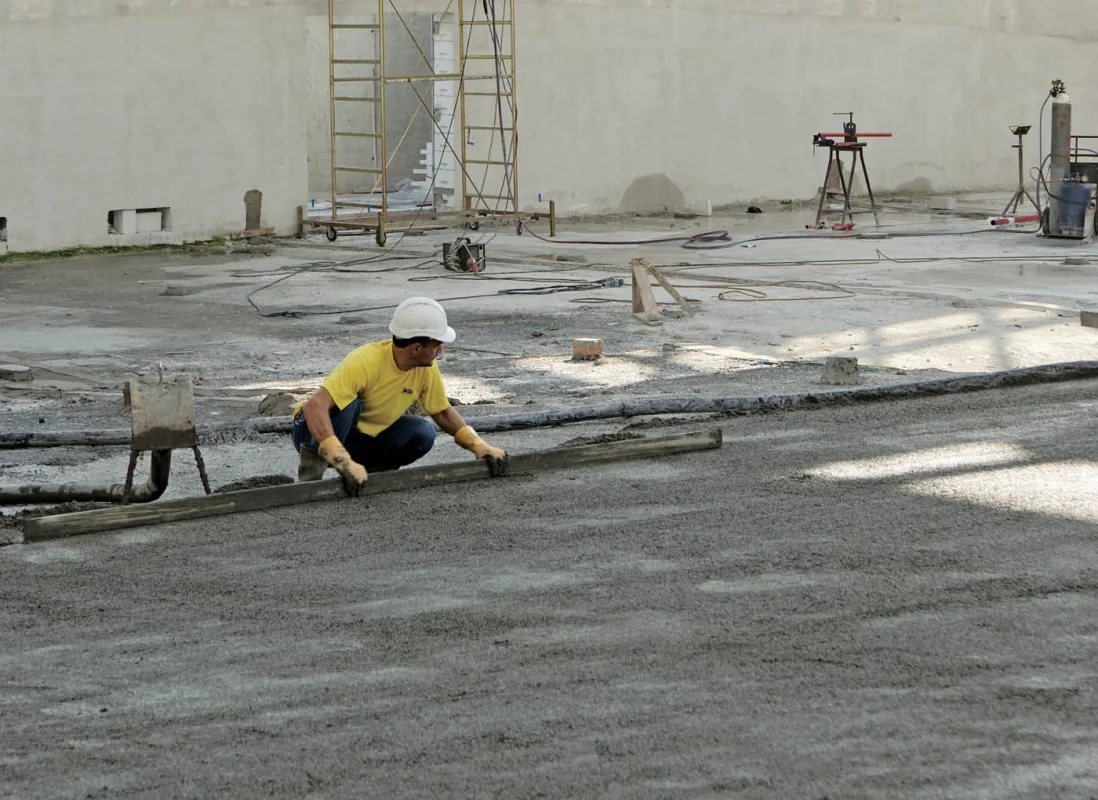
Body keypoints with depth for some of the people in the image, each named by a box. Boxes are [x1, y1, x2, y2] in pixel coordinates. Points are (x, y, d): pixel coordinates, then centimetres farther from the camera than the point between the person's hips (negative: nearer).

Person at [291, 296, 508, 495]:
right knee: (347, 403, -37)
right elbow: (314, 406, -44)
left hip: (365, 440, 6)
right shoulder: (365, 363, -34)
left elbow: (443, 413, 5)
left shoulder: (427, 368, -11)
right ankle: (311, 468, -19)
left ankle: (372, 469, 3)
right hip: (317, 430, -6)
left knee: (422, 434, -19)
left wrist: (480, 446, -10)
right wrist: (343, 461, -53)